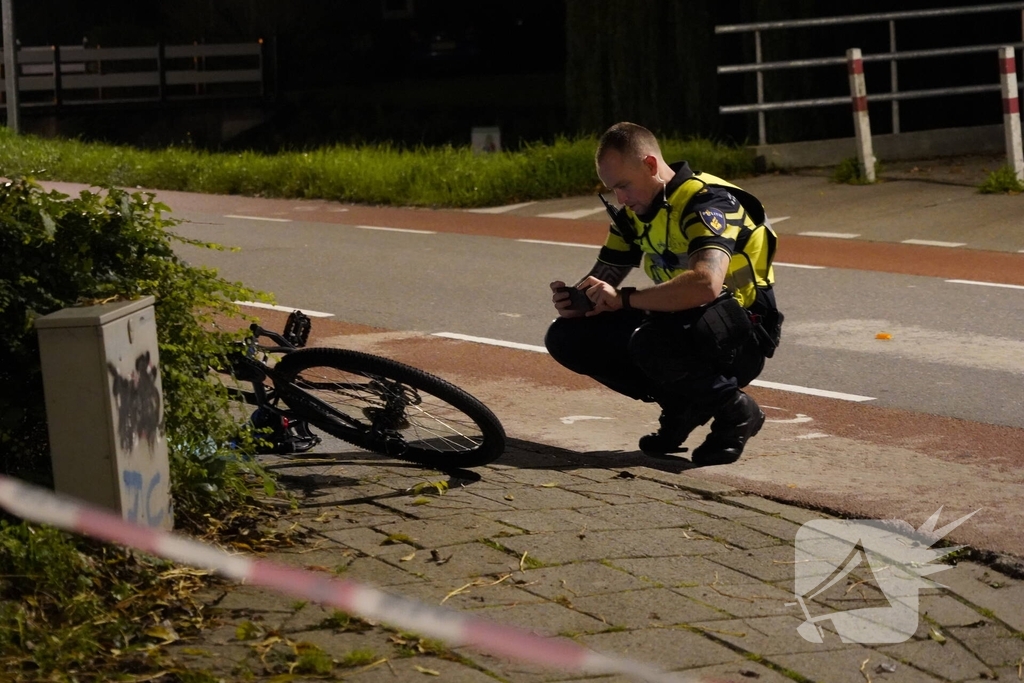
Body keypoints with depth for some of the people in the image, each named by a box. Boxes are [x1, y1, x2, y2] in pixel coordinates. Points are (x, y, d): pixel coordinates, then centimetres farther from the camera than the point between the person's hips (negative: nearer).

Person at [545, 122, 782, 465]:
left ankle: (733, 408, -10)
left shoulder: (706, 202, -21)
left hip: (739, 339, -8)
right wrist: (573, 301, -14)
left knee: (651, 342, -38)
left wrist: (624, 299, -33)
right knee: (566, 338, -4)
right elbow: (601, 281, 11)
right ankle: (683, 407, 5)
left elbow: (706, 284, -38)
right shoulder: (635, 212, 5)